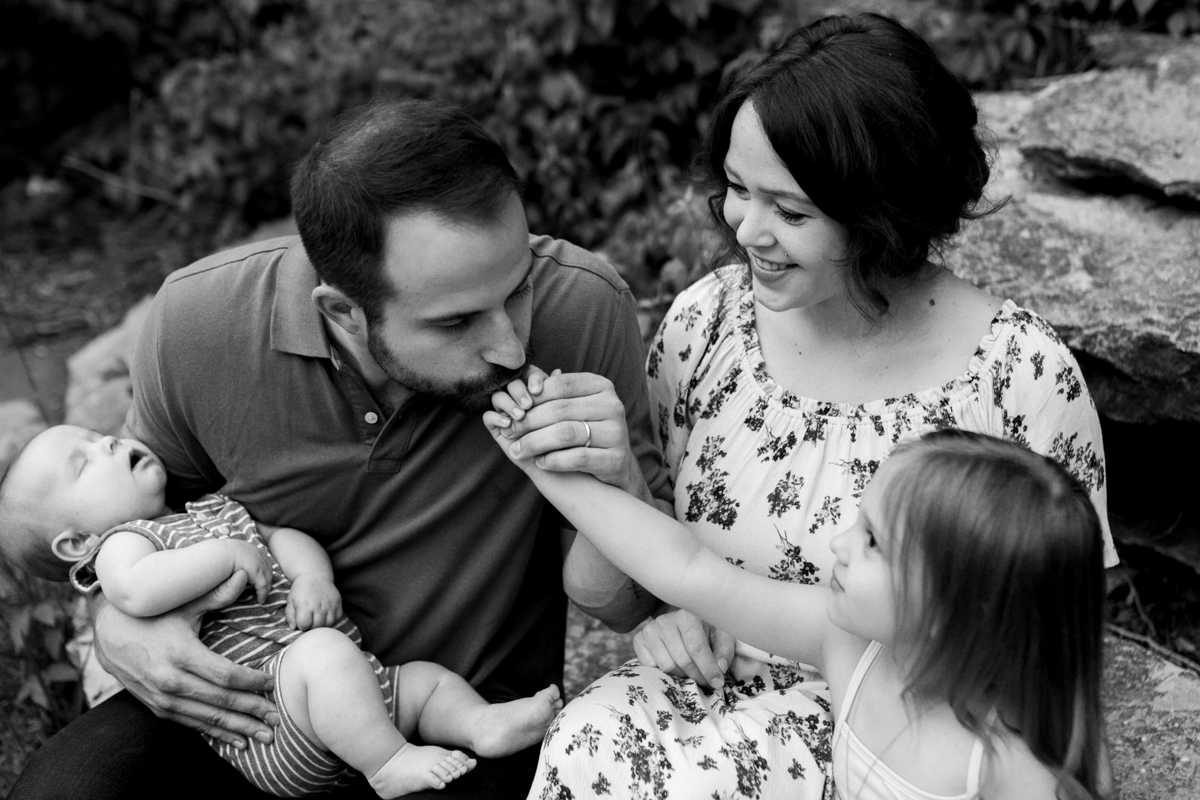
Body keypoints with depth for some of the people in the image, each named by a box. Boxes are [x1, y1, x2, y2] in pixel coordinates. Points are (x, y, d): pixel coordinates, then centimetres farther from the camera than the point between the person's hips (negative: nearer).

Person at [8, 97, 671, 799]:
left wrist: (620, 484, -32)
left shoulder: (583, 310, -21)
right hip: (247, 704, 2)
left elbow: (624, 606, -11)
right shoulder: (196, 320, -17)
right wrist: (116, 624, -14)